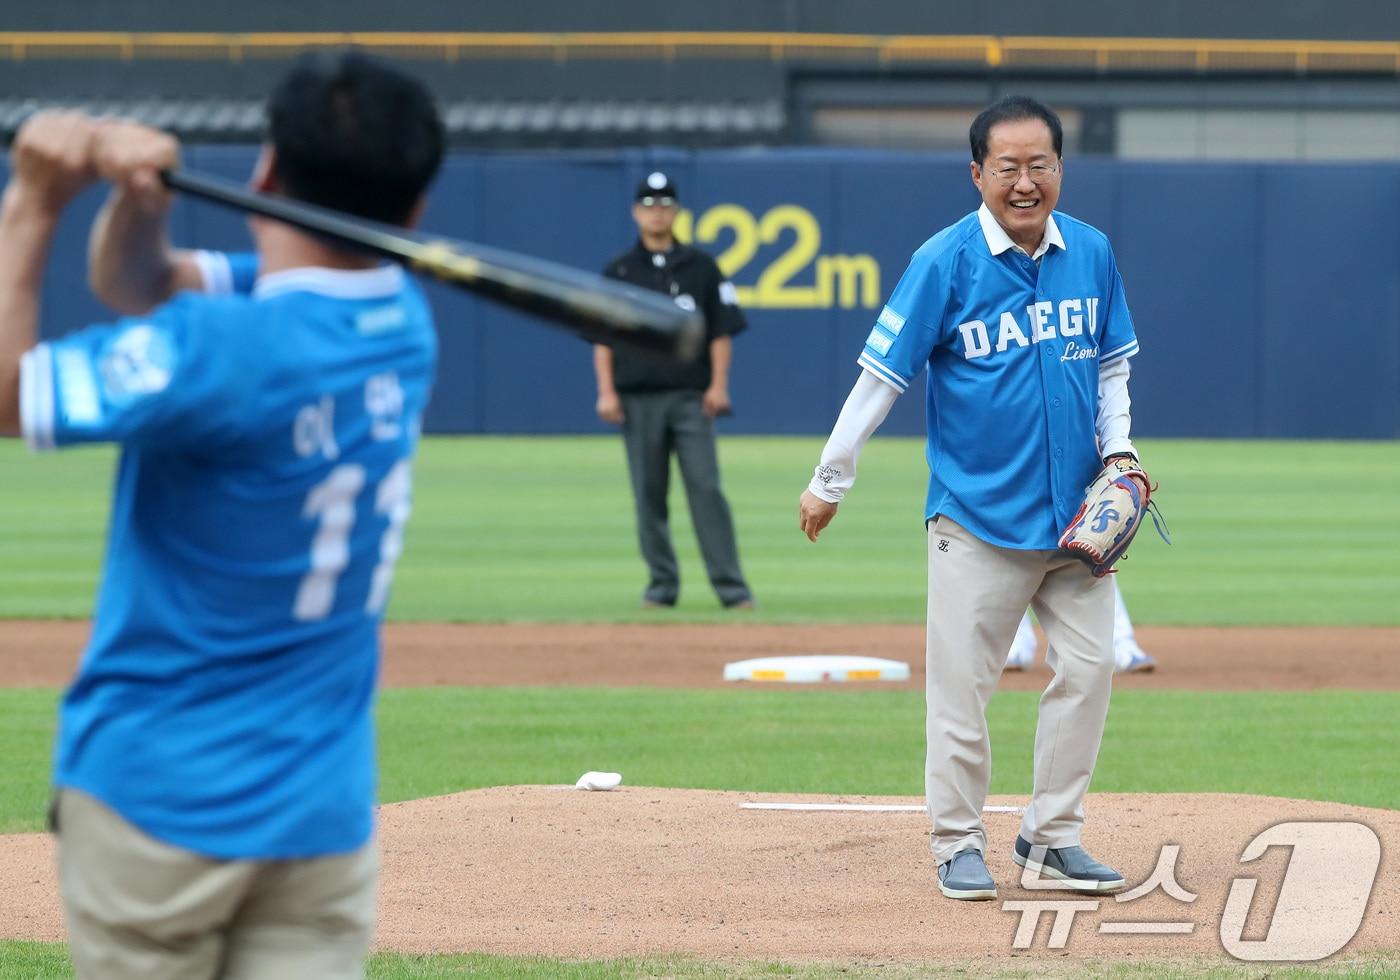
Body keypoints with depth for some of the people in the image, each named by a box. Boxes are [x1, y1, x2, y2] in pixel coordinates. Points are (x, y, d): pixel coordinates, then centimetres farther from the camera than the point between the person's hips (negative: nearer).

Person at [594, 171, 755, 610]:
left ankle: (731, 586, -10)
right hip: (638, 398, 1)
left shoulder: (701, 268, 8)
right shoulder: (618, 272, 9)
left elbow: (721, 331, 5)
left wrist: (718, 384, -6)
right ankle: (662, 584, 11)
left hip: (691, 396, -1)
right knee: (648, 493, 3)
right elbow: (603, 337, 7)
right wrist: (606, 391, -4)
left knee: (706, 488, -9)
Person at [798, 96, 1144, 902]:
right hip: (978, 515, -4)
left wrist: (1118, 452, 1)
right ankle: (960, 844, 11)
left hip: (1075, 516, 4)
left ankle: (1054, 836, 14)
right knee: (962, 683, -1)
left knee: (1089, 666, 3)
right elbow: (882, 374, -6)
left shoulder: (1092, 254, 4)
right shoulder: (945, 262, -10)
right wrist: (830, 482, -3)